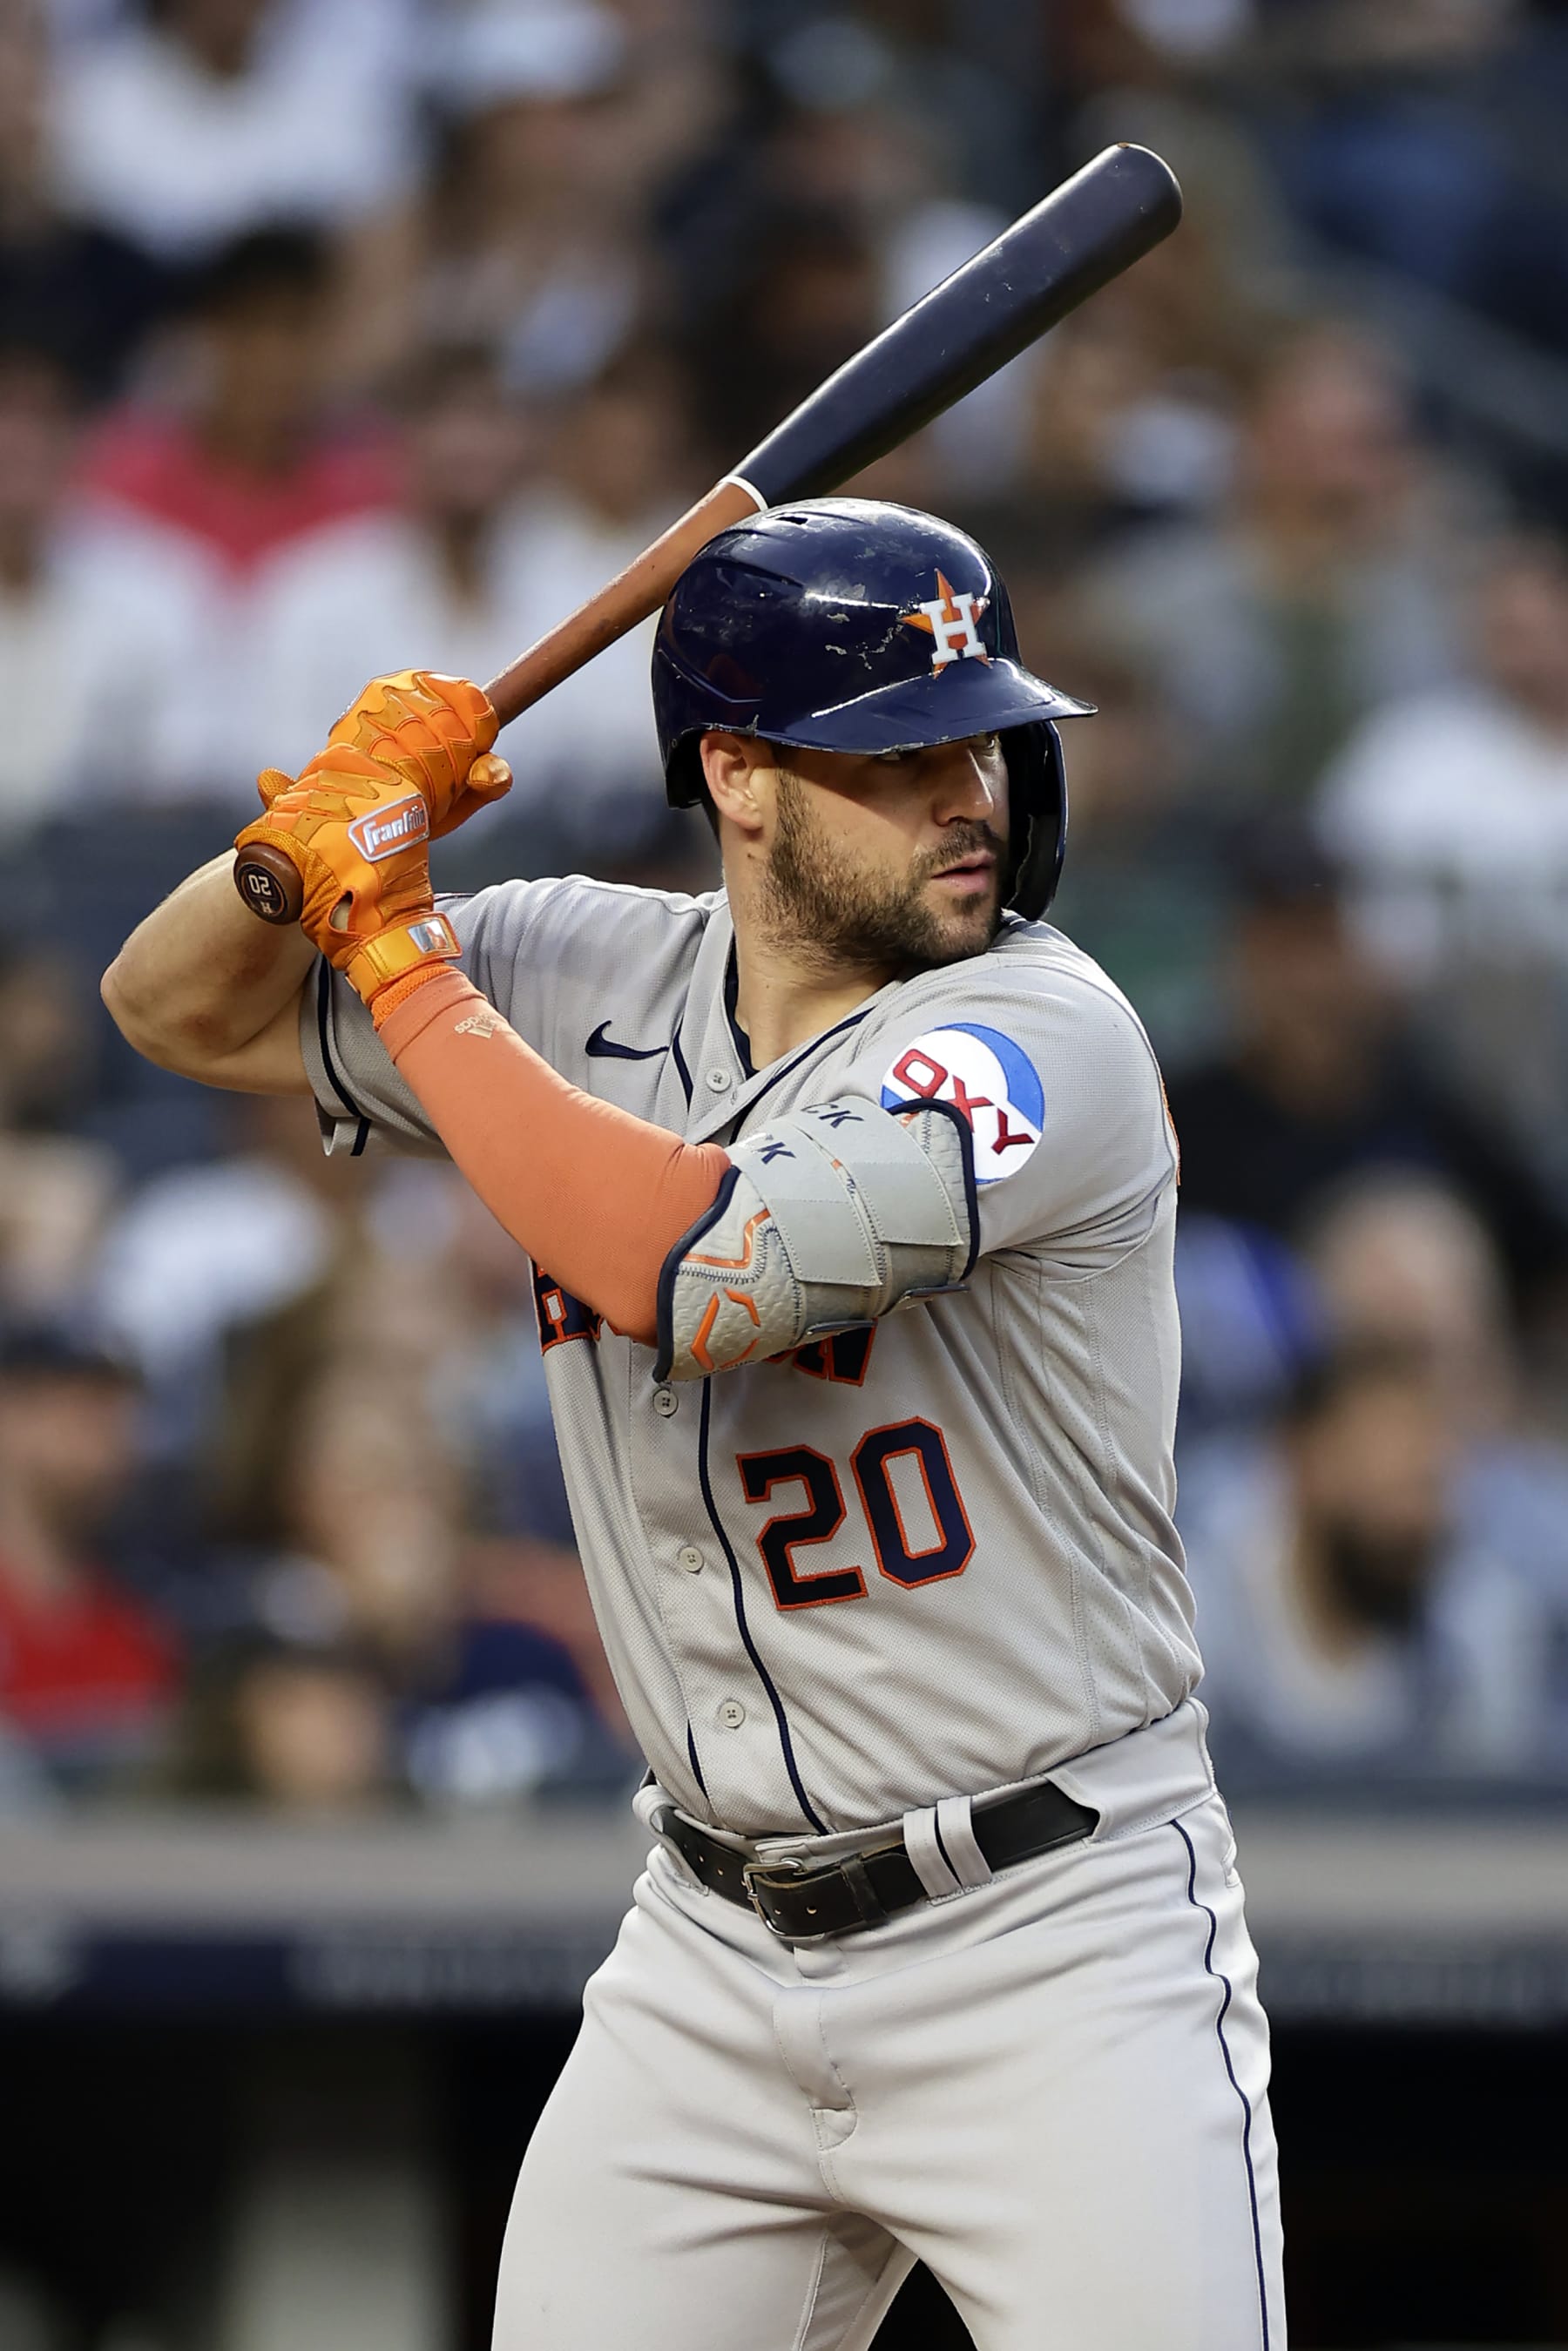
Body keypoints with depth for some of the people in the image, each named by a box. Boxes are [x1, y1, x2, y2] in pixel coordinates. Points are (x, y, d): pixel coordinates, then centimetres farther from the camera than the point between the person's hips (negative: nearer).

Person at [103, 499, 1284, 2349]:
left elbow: (691, 1271, -29)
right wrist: (304, 854, -8)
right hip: (715, 1966, 5)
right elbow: (179, 1008, 15)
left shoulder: (1043, 1035, -16)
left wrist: (399, 953, -19)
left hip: (1060, 1950, -5)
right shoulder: (586, 981, 4)